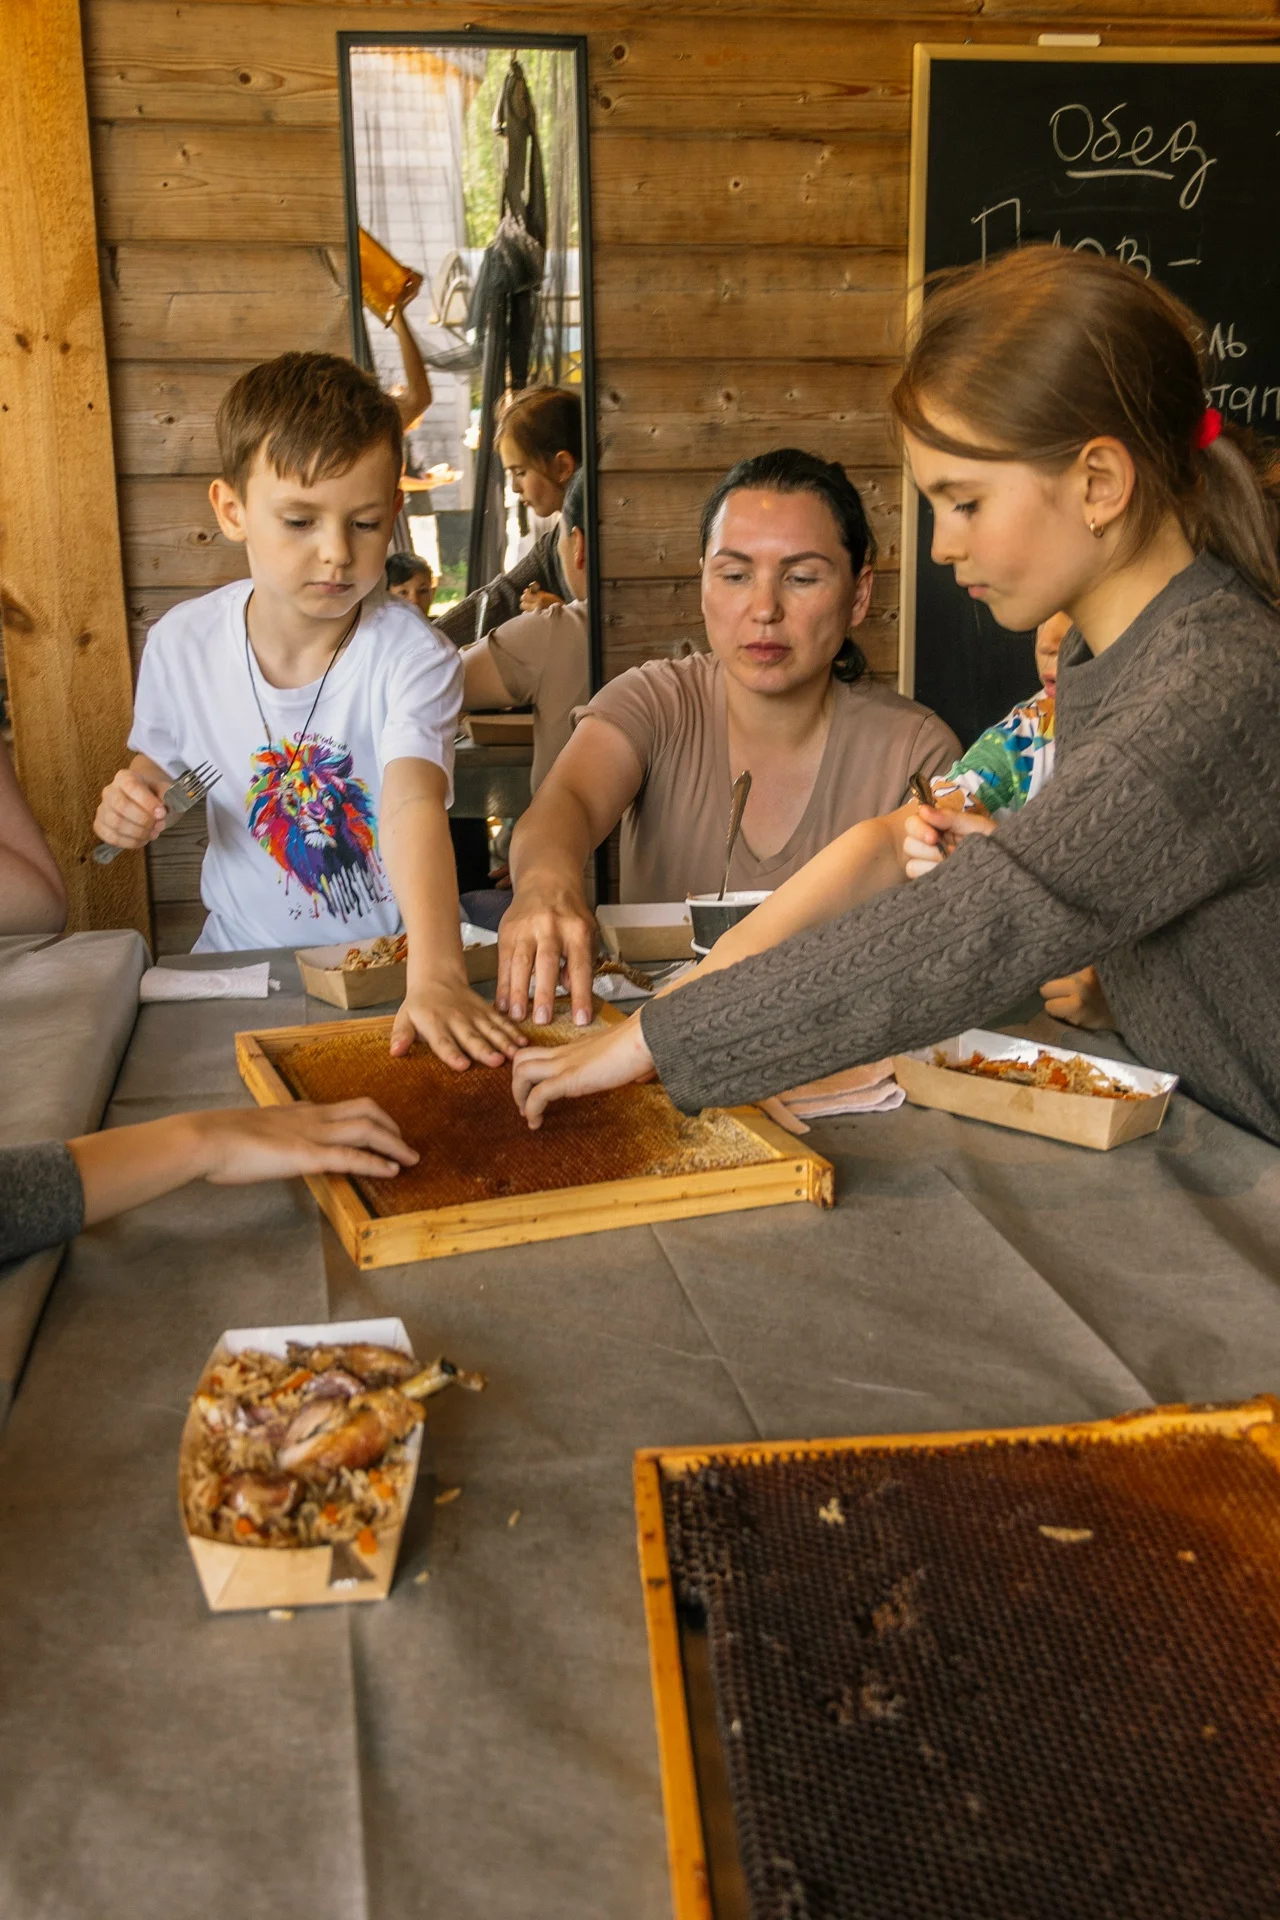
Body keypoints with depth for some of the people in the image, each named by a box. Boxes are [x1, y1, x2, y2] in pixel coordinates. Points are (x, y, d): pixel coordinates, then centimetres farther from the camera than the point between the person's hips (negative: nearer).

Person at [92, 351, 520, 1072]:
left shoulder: (411, 656, -16)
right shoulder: (182, 643, -4)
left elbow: (415, 807, -32)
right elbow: (160, 769, 14)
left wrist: (436, 972, -48)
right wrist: (131, 808, -11)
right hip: (243, 949, 4)